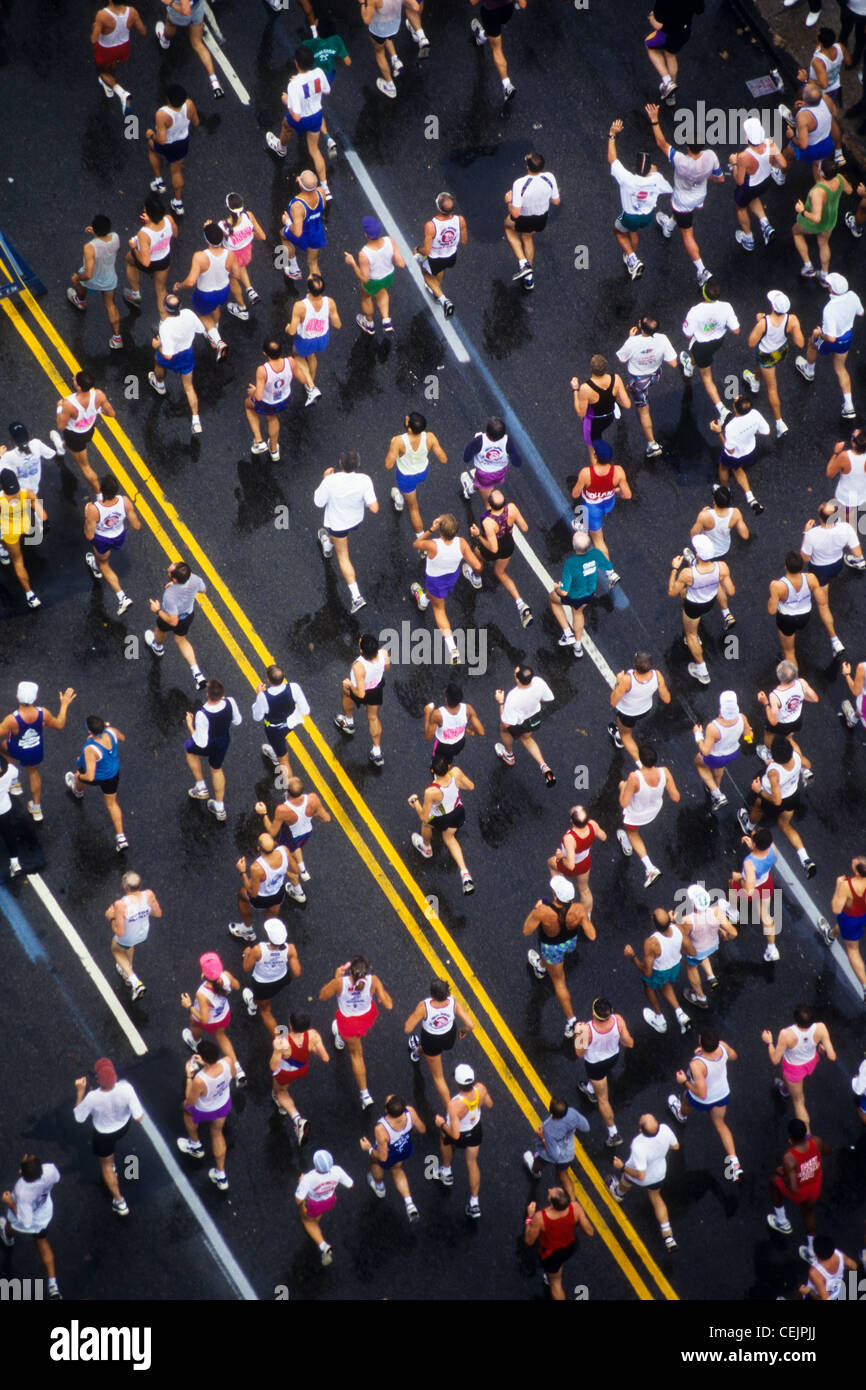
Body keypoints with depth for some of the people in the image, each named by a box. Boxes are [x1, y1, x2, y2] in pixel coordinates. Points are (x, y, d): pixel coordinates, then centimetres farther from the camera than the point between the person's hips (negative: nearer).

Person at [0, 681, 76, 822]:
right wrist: (64, 705, 2)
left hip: (18, 753, -2)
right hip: (37, 752, 3)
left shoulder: (12, 720, -39)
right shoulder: (43, 713, -29)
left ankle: (15, 782, 38)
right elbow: (59, 725, -9)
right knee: (33, 772, 32)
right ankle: (36, 808, 50)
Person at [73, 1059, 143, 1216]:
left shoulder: (92, 1098, -39)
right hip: (123, 1126, 2)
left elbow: (79, 1118, -18)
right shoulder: (126, 1089, -37)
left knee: (106, 1165, 25)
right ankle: (112, 1166, 65)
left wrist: (80, 1092, -14)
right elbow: (139, 1117, -26)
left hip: (104, 1134, -2)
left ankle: (119, 1202, 36)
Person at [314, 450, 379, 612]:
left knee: (343, 557, 19)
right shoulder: (364, 480, -36)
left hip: (337, 523, -5)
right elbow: (374, 509, -31)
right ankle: (329, 545, 76)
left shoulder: (330, 481, -38)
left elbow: (318, 503, -19)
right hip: (356, 520, 5)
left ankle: (356, 596, 26)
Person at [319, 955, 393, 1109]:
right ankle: (341, 1038, 75)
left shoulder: (340, 983, -38)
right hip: (367, 1016, 3)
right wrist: (381, 989, -10)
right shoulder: (373, 981, -35)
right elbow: (388, 1005, -27)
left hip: (348, 1021, -3)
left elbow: (322, 996, -17)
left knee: (356, 1054, 23)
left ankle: (365, 1095, 34)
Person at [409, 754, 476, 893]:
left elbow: (423, 817, -27)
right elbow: (471, 787, -11)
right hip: (459, 812, 4)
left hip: (442, 819, -4)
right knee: (449, 837, 33)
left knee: (426, 823, 34)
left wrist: (415, 800, -11)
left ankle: (427, 848, 66)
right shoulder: (456, 773, -33)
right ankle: (465, 873, 25)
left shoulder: (431, 792, -43)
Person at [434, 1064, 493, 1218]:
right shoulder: (481, 1089, -31)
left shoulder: (454, 1105, -45)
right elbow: (489, 1105, -8)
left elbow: (455, 1134, -36)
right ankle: (474, 1203, 32)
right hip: (476, 1131, 3)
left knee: (444, 1139, 34)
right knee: (472, 1163, 25)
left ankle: (446, 1172, 58)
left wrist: (442, 1124, -19)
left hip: (458, 1135, -3)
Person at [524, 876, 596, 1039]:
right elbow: (592, 936, -27)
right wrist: (585, 918, -10)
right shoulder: (579, 910, -38)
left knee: (558, 981, 24)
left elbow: (526, 931, -25)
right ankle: (542, 967, 78)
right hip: (571, 941, 4)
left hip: (552, 948, -4)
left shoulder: (543, 912, -44)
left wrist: (535, 909, -12)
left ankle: (571, 1021, 38)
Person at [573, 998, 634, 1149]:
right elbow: (629, 1043, -18)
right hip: (613, 1057, 4)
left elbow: (579, 1054, -24)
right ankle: (590, 1090, 72)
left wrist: (577, 1034, -11)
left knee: (603, 1098, 18)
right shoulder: (618, 1020, -34)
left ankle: (614, 1134, 29)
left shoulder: (586, 1030, -41)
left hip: (595, 1064, -4)